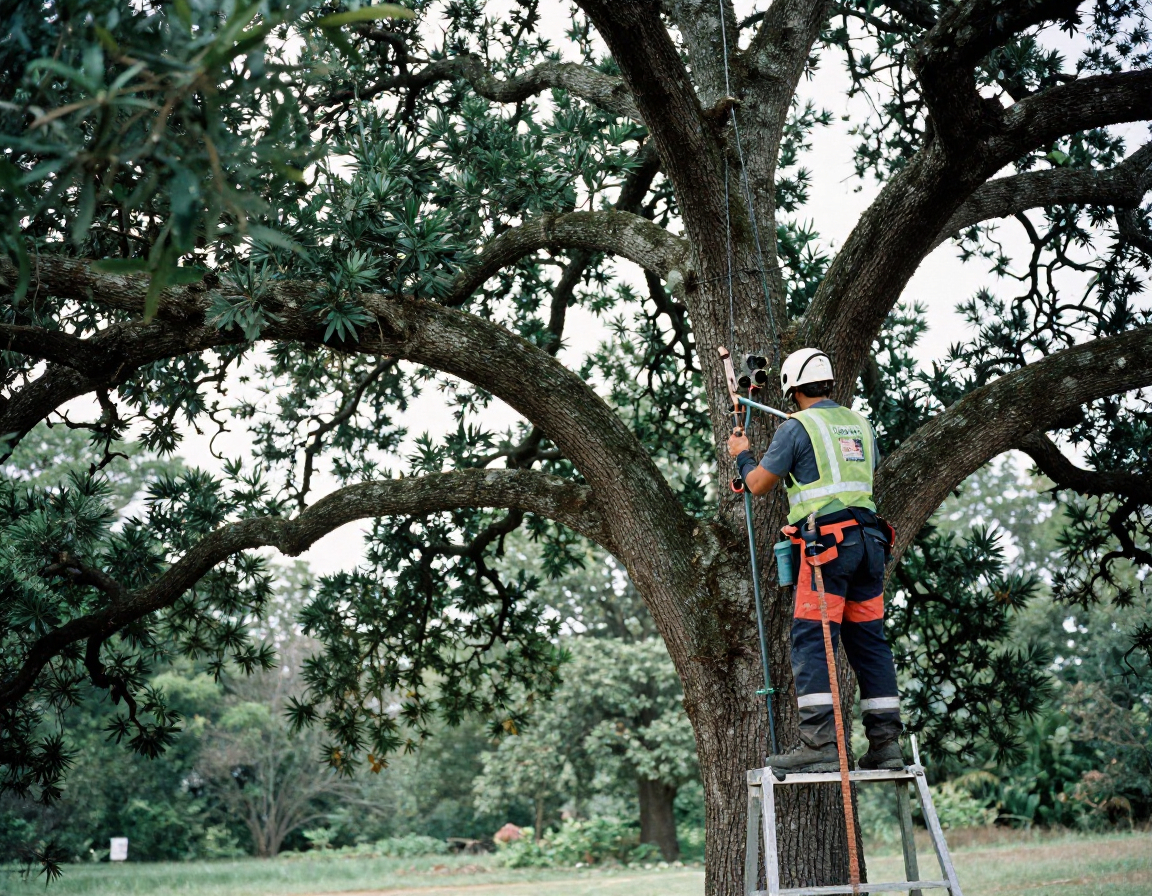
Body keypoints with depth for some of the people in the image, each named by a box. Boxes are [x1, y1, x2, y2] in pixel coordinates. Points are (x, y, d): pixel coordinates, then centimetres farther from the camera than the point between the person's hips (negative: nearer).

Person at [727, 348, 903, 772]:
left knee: (812, 641, -7)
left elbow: (758, 485, 3)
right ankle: (886, 742, 9)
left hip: (826, 542, -7)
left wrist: (742, 456, 24)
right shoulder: (861, 424, 18)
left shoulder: (797, 427, -2)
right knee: (870, 641, 9)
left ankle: (819, 743, -14)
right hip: (869, 539, 7)